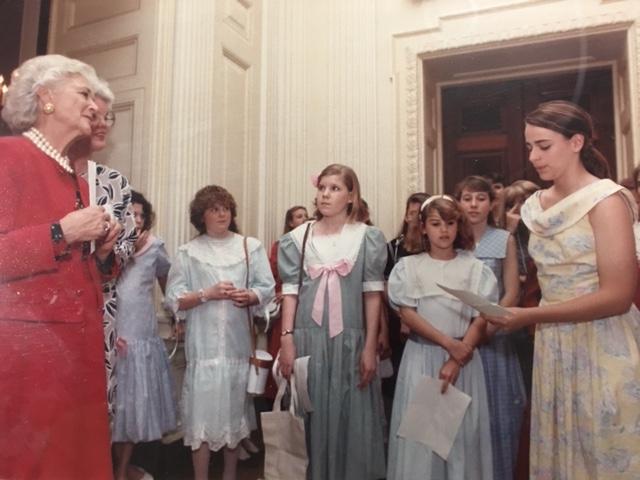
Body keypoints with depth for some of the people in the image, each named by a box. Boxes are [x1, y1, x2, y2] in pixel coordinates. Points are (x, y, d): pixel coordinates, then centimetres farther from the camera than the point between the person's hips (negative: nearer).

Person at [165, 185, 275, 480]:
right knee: (203, 408, 0)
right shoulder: (188, 252, 3)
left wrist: (249, 296, -16)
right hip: (204, 343, -2)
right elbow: (174, 299, -3)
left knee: (235, 407, 12)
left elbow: (267, 289, 3)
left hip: (238, 341, 2)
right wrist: (207, 294, -15)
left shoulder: (250, 246, 5)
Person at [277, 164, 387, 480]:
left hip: (349, 339, -1)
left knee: (350, 417, 6)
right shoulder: (298, 237, 4)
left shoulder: (368, 237, 0)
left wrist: (370, 347, -5)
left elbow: (372, 294, -2)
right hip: (307, 338, 1)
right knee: (312, 416, 9)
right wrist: (286, 340, -2)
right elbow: (290, 291, 4)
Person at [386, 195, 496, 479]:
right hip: (421, 356, 0)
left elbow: (481, 320, -2)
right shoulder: (409, 266, 3)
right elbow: (407, 315, -5)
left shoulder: (474, 267, 4)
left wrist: (457, 361, -13)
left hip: (463, 356, 1)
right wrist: (448, 343, -14)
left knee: (461, 431, 5)